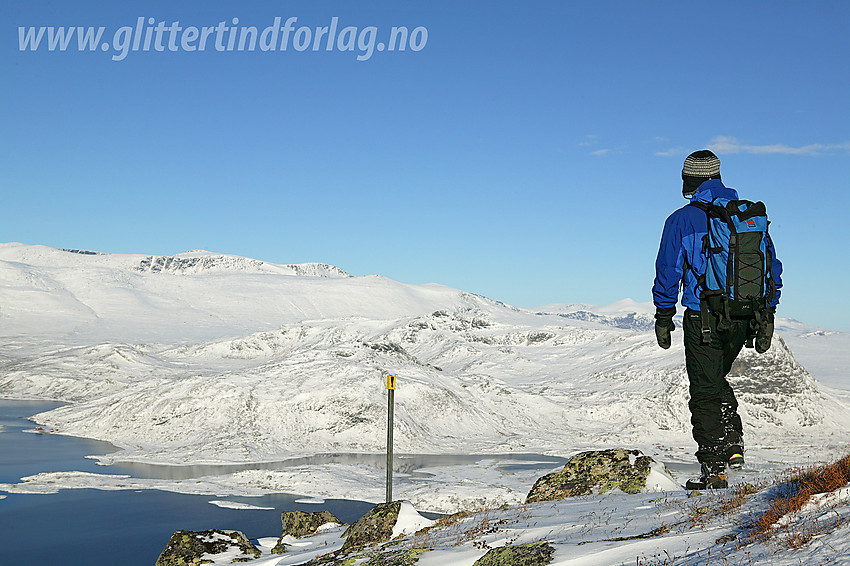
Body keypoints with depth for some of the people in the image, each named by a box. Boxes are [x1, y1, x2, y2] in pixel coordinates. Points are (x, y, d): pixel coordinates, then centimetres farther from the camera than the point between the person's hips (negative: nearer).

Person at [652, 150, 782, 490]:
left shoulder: (682, 220, -6)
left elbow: (668, 271, -5)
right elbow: (772, 266, 10)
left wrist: (663, 316, 4)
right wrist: (767, 315, 14)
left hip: (703, 318, -5)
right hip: (743, 319, 5)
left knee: (705, 391, 4)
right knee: (717, 381, 25)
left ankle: (714, 470, 4)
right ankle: (734, 445, 13)